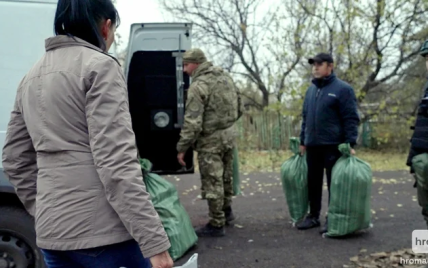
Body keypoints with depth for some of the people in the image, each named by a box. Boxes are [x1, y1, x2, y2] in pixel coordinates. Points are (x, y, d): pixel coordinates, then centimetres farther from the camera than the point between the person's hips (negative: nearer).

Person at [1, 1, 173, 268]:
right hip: (103, 231, -7)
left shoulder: (33, 77, 14)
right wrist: (154, 241, -18)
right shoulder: (99, 66, -8)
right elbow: (115, 162, -18)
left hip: (52, 233, 7)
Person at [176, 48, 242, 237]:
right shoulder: (225, 77, 8)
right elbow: (238, 109, 14)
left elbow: (192, 122, -22)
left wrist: (182, 147, -16)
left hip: (210, 139, -9)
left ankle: (216, 225, 8)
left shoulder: (199, 85, -18)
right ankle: (227, 211, 37)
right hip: (229, 134, 9)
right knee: (225, 176, 22)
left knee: (212, 182, 1)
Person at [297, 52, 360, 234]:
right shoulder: (311, 89, 13)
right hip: (312, 146, 6)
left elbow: (351, 119, -10)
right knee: (313, 183, 11)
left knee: (334, 183, 2)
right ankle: (313, 216, 23)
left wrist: (350, 143, -16)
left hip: (333, 146, -6)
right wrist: (302, 141, 16)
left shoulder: (342, 88, -6)